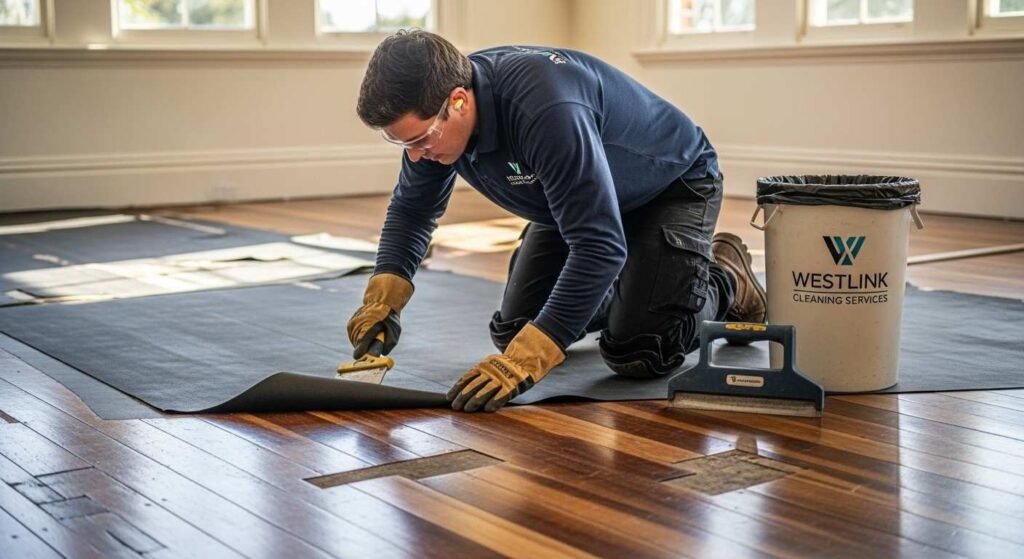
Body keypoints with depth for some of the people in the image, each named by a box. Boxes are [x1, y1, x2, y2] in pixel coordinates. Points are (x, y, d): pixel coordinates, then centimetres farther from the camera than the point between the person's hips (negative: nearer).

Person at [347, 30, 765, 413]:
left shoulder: (546, 109, -43)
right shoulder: (432, 115, -18)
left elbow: (599, 244, -44)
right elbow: (412, 206, -1)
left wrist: (525, 359, -46)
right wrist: (383, 296, -17)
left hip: (673, 185, -7)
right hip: (581, 192, 7)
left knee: (636, 354, -19)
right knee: (513, 332, 2)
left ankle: (725, 279, 11)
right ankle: (630, 290, 28)